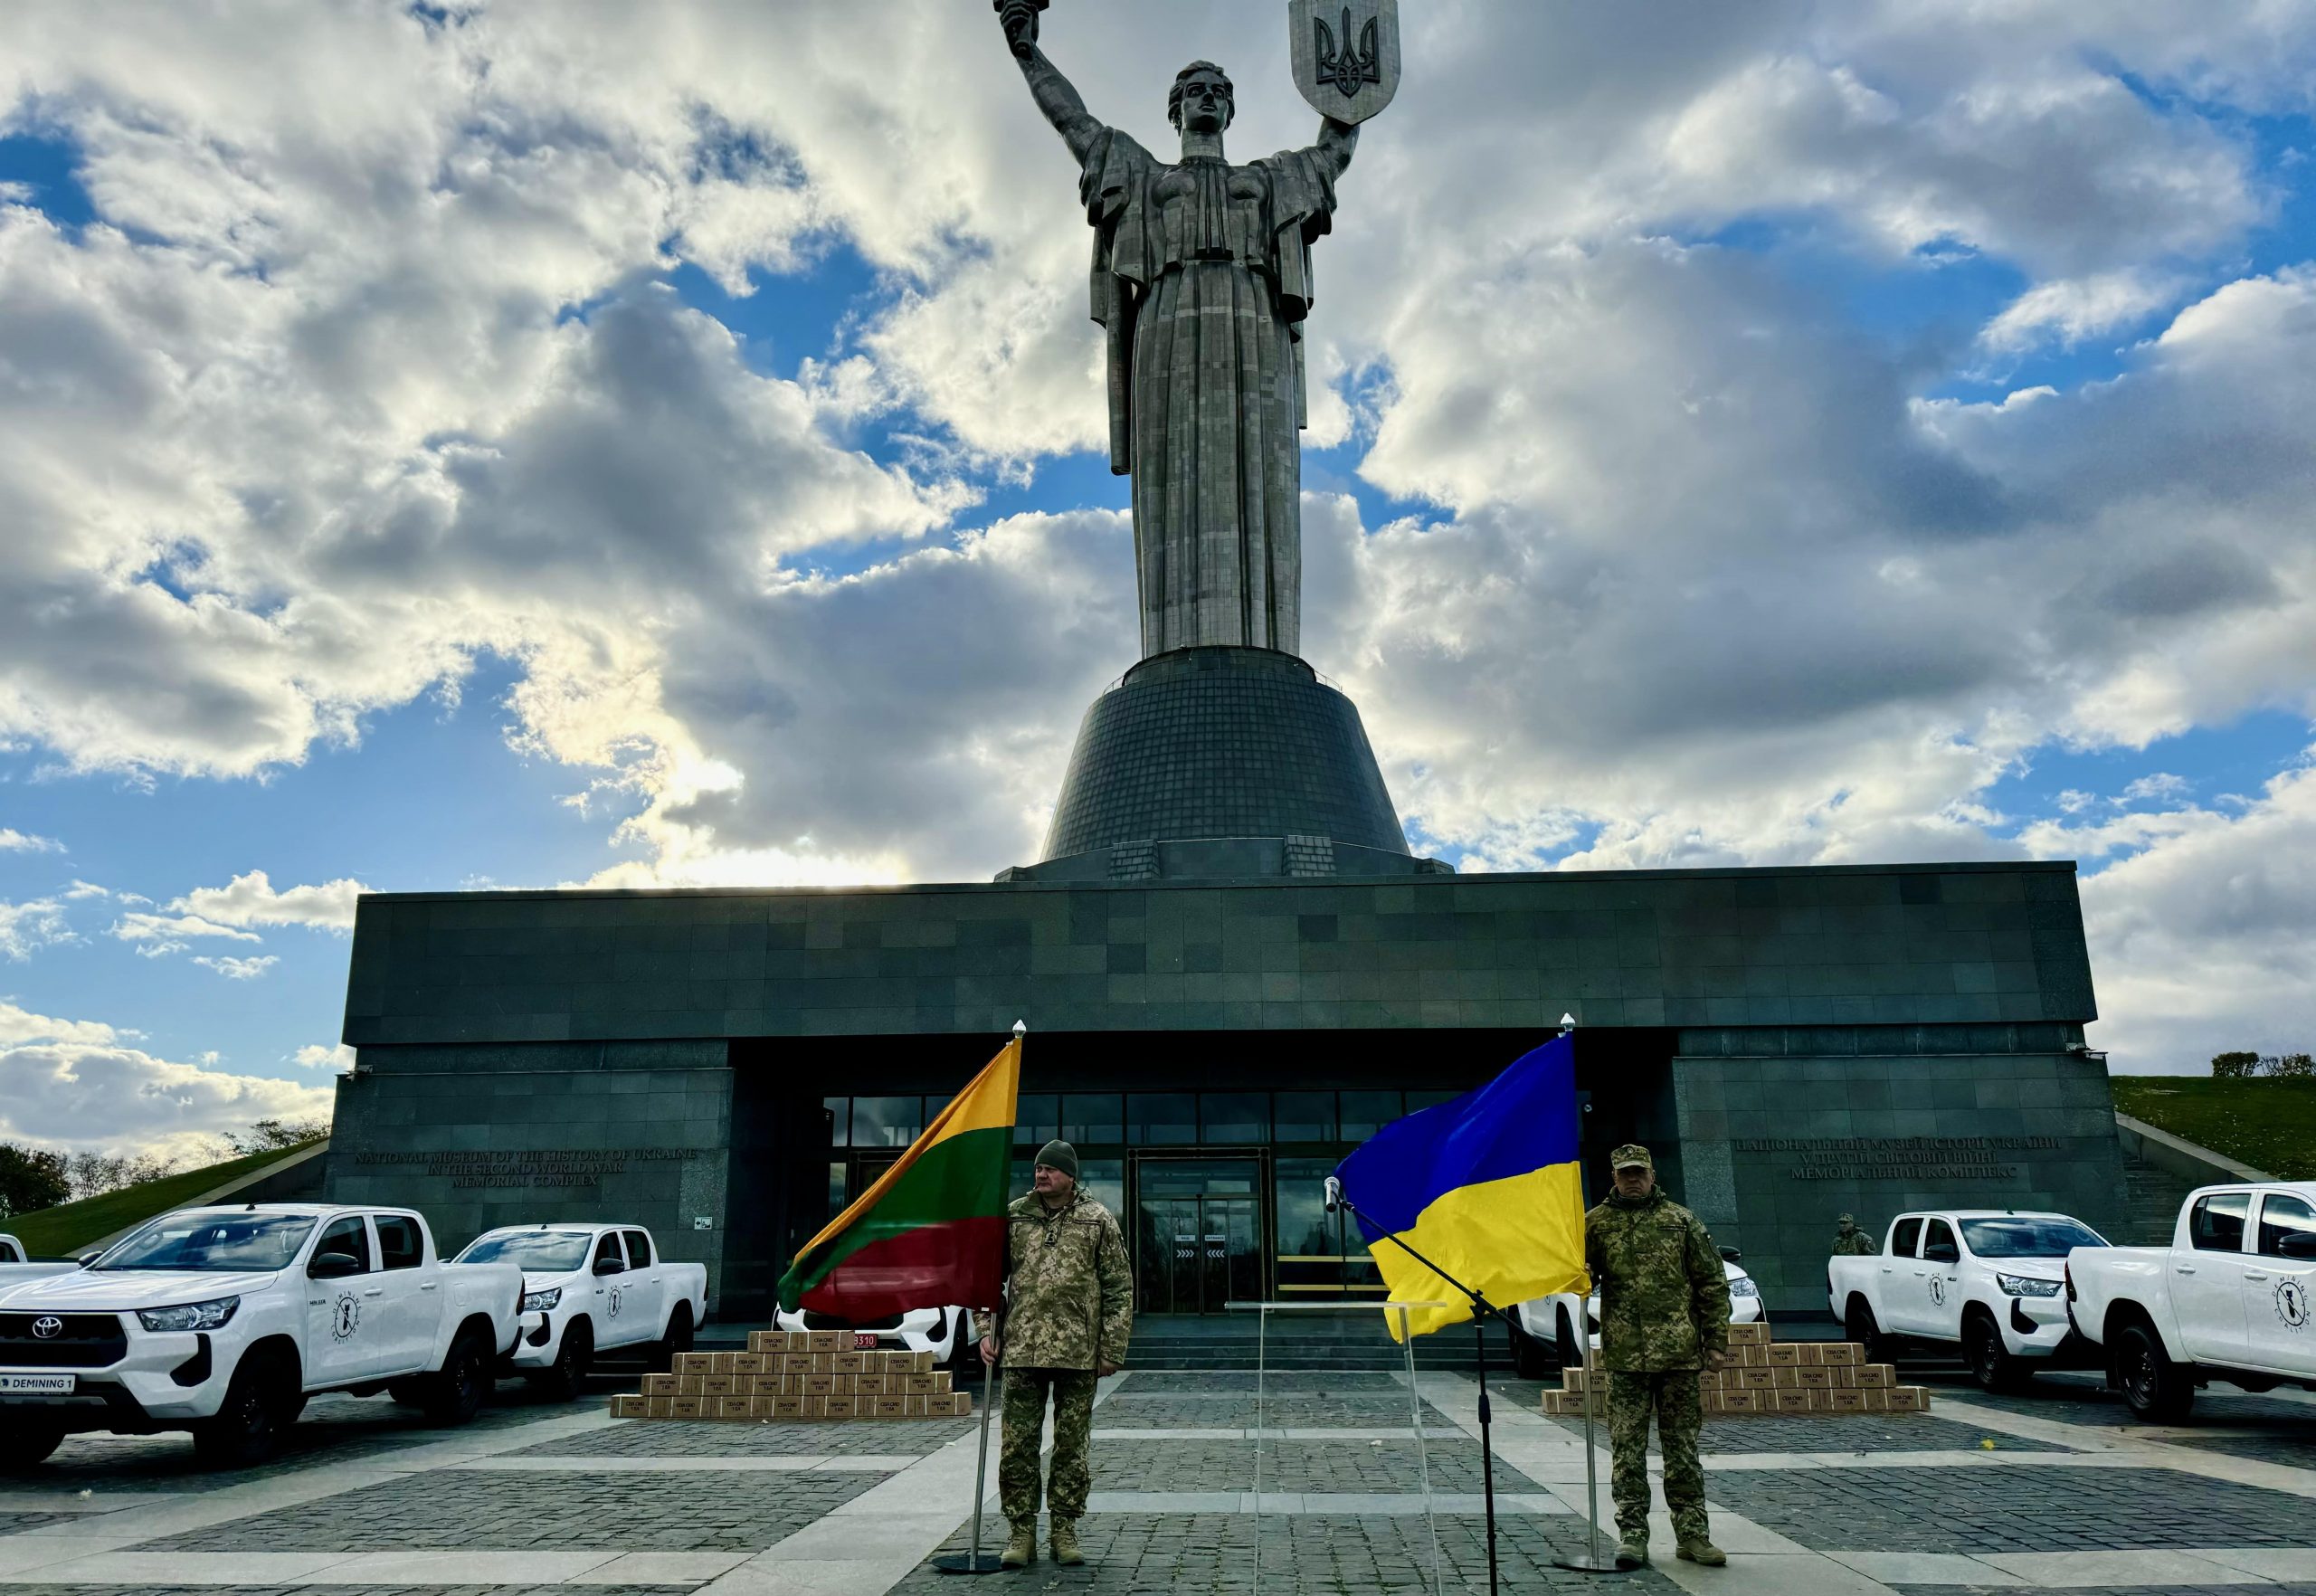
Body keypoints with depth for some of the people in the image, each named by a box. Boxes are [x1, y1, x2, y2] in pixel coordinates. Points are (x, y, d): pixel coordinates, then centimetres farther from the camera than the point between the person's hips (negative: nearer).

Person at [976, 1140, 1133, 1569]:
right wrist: (987, 1330, 3)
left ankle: (1064, 1530, 19)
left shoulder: (1099, 1221, 1)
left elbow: (1119, 1289, 2)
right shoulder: (1013, 1216, 6)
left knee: (1072, 1446, 7)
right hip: (1021, 1350, 1)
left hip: (1078, 1353, -1)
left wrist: (1112, 1350, -2)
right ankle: (1022, 1531, 15)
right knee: (1017, 1446, 3)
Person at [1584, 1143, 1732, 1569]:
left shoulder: (1682, 1221, 6)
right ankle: (1632, 1534, 10)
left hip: (1679, 1355, 1)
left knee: (1683, 1446, 8)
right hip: (1624, 1356, 0)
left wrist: (1716, 1341, 3)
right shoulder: (1596, 1222, 4)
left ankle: (1693, 1533, 17)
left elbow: (1712, 1283, 7)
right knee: (1627, 1447, 3)